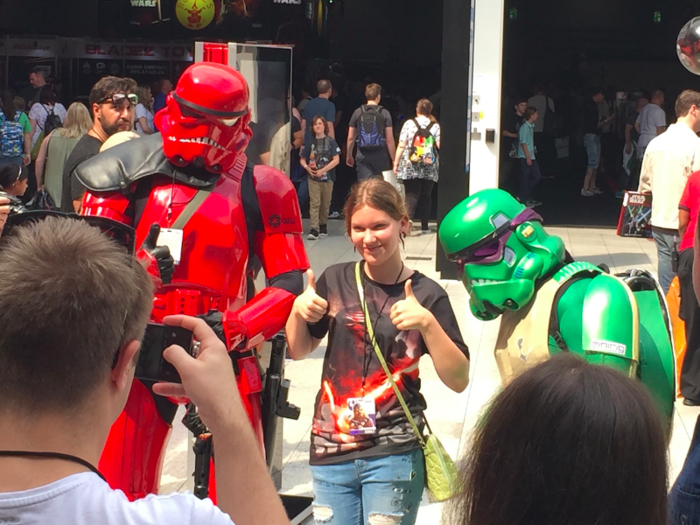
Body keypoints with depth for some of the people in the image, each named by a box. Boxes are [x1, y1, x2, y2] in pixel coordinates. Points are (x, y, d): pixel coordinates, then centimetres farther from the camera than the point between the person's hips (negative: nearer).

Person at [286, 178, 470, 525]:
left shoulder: (426, 294, -4)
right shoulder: (336, 281, 3)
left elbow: (458, 380, -7)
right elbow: (299, 351, 15)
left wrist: (427, 322, -20)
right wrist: (299, 310, -4)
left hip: (395, 455, -3)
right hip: (330, 449, 3)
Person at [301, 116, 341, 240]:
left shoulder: (331, 142, -2)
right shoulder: (310, 143, 6)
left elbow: (336, 160, -9)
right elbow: (302, 159, 13)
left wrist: (322, 170, -15)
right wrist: (306, 167, -9)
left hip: (327, 177, -1)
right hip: (313, 178, 1)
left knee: (325, 204, 9)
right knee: (314, 203, -9)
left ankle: (323, 225, 27)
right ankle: (314, 229, -16)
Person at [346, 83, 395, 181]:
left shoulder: (357, 112, 3)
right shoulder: (384, 113, -3)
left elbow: (351, 138, 7)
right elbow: (389, 140, -6)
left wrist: (349, 155, 21)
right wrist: (393, 159, 2)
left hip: (362, 158, 1)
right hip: (380, 157, -1)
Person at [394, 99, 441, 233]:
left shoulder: (409, 124, 0)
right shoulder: (435, 126, 2)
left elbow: (401, 146, -3)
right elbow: (440, 146, -3)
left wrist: (396, 162, 2)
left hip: (410, 168, -1)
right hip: (429, 169, 1)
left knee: (411, 195, -2)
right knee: (426, 196, 12)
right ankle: (424, 226, 15)